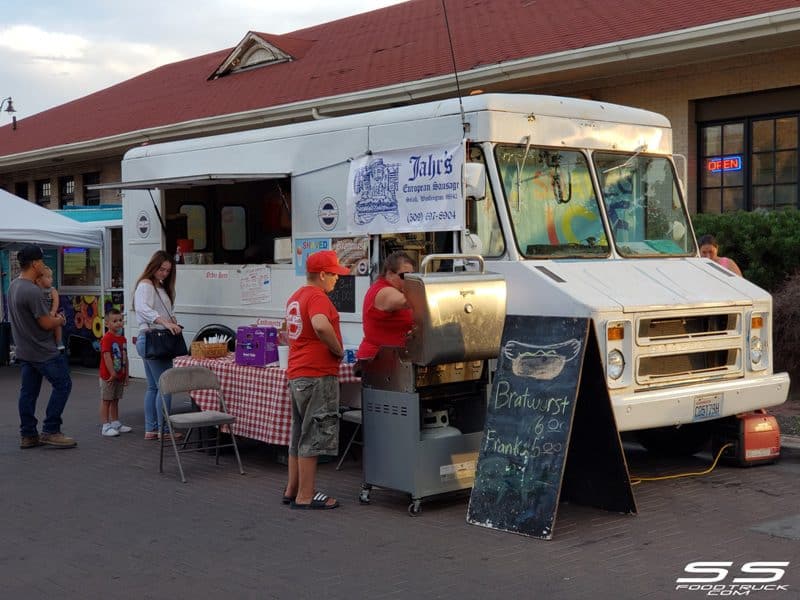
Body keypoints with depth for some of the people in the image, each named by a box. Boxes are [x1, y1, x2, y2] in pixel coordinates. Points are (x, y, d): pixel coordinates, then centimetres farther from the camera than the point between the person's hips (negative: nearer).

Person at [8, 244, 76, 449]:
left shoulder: (13, 285, 9)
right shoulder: (32, 291, -23)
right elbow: (46, 323, -20)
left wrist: (53, 317, 11)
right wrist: (61, 319, 0)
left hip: (24, 350, 10)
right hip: (43, 351, -9)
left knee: (28, 391, 11)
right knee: (63, 385, -1)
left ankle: (28, 435, 15)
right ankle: (50, 431, -1)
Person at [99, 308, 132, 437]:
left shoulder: (122, 338, 10)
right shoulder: (107, 339, -15)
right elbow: (107, 357, -20)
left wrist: (126, 375, 12)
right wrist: (113, 373, -21)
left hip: (119, 376, 8)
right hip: (108, 377, -8)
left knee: (115, 400, 16)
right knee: (106, 401, -1)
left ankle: (116, 423, 25)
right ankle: (105, 427, 2)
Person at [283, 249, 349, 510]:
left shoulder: (296, 297, 17)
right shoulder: (317, 297, -15)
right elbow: (321, 326, -35)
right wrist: (338, 350, -19)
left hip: (296, 375, 10)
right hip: (317, 374, -10)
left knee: (300, 434, 17)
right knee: (314, 437, -4)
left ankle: (292, 489, 24)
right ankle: (305, 496, 1)